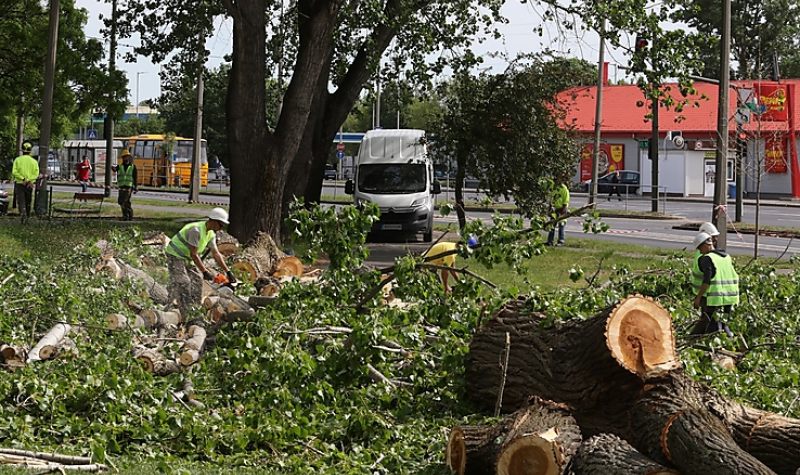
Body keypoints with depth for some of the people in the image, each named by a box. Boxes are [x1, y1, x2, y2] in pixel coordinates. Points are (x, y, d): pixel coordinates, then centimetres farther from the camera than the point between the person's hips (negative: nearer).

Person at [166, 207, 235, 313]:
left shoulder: (211, 234, 0)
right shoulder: (196, 230, -29)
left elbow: (216, 254, 3)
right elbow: (193, 254, -28)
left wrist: (228, 272, -2)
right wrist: (205, 272, -26)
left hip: (187, 258, 10)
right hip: (176, 256, -10)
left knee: (197, 280, 8)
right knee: (183, 284, -16)